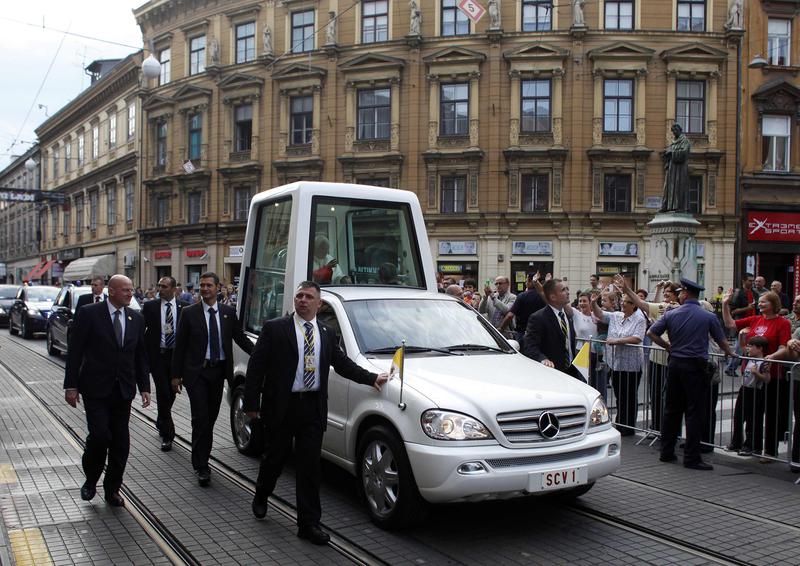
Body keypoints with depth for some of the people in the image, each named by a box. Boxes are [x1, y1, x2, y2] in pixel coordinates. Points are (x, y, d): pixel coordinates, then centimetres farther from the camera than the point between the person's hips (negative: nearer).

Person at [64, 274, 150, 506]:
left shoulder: (136, 318, 8)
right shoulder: (89, 313, -6)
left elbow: (140, 355, 13)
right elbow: (74, 352, -5)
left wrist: (144, 387, 7)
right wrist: (71, 385, -8)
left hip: (123, 390, 4)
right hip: (96, 388, -4)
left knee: (120, 441, 6)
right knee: (100, 435, -10)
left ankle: (112, 489, 21)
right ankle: (91, 480, 17)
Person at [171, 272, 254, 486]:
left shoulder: (228, 313, 5)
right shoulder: (189, 313, -2)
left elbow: (240, 338, 11)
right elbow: (179, 345, 0)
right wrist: (176, 375, -3)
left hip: (218, 371, 3)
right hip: (196, 372, -3)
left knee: (211, 418, 12)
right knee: (201, 420, -7)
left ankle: (201, 462, 27)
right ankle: (201, 467, 0)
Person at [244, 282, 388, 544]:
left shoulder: (327, 334, 10)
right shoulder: (274, 328, -3)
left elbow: (343, 363, 14)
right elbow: (256, 366, -5)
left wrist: (372, 379, 5)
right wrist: (251, 403, -10)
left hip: (313, 409, 3)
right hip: (281, 406, -2)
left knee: (310, 466, 4)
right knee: (274, 457, 14)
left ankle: (309, 523, 11)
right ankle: (261, 495, 44)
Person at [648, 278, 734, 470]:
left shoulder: (671, 314, 1)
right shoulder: (708, 317, -5)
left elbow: (651, 333, 1)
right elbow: (721, 341, 6)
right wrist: (729, 353, 26)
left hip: (675, 364, 4)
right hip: (696, 366, -4)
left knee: (671, 409, 13)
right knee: (695, 412, 0)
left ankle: (666, 452, 19)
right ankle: (691, 457, 1)